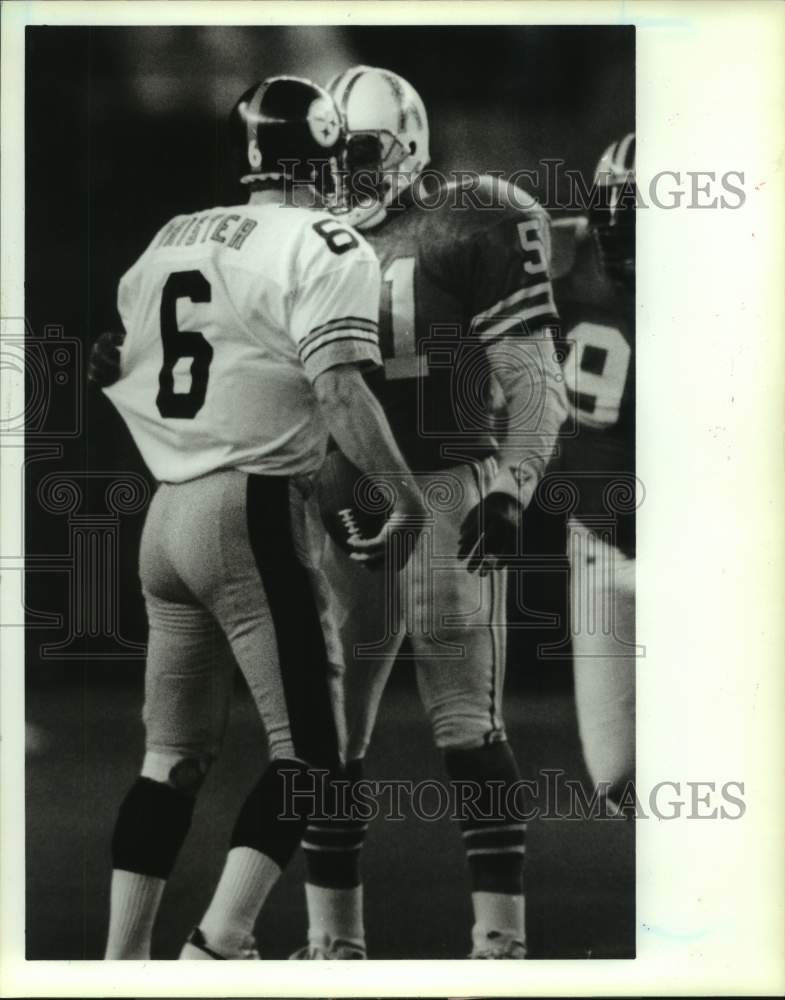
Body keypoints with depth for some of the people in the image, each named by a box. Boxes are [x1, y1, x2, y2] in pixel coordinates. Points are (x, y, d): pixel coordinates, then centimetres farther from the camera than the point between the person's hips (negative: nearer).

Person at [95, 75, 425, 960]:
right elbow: (339, 392, -17)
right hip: (251, 515, -7)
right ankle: (216, 948, -12)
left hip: (165, 514, 7)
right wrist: (408, 500, -11)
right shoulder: (324, 246, -7)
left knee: (172, 753, 13)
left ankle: (122, 960, 13)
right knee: (306, 751, 0)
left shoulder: (170, 239, 13)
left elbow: (114, 371, 15)